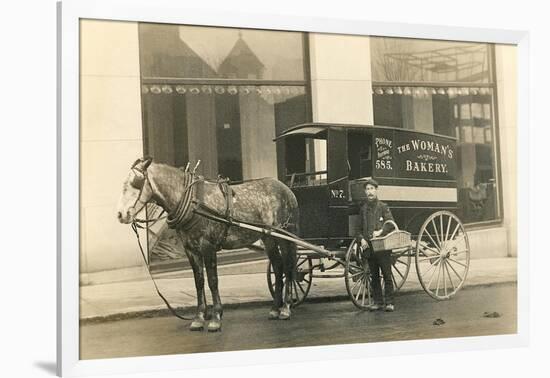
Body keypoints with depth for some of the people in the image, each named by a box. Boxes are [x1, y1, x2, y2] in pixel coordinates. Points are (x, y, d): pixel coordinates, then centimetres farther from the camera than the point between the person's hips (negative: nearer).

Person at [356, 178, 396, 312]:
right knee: (374, 276, 9)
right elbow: (358, 227, 14)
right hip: (369, 247, 4)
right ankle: (378, 301, 16)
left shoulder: (383, 207, 1)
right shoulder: (362, 208, 12)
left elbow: (391, 223, -7)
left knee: (387, 275, -1)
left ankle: (389, 302, 5)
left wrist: (380, 231, -21)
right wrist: (361, 239, -2)